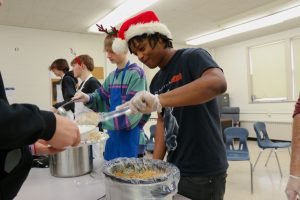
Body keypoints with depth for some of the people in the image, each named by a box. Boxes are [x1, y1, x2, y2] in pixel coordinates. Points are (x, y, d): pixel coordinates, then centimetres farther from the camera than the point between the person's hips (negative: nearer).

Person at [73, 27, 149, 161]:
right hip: (113, 132, 7)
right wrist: (88, 98, -6)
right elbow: (102, 97, 17)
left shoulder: (136, 73, -14)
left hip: (129, 133, -7)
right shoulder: (112, 76, 10)